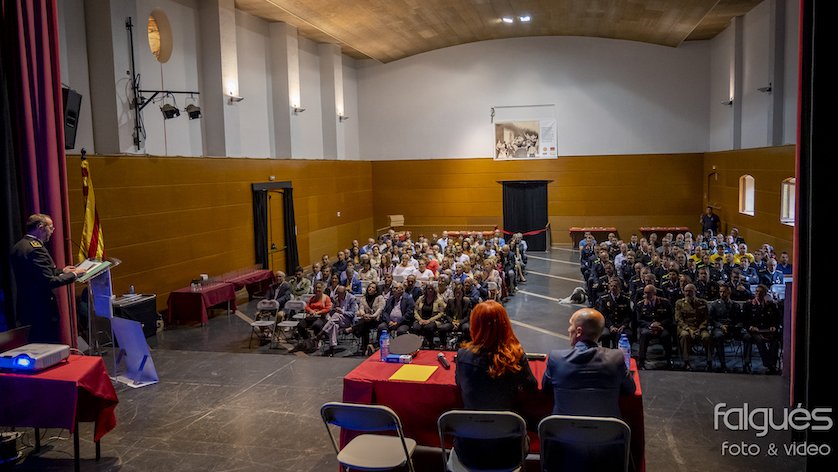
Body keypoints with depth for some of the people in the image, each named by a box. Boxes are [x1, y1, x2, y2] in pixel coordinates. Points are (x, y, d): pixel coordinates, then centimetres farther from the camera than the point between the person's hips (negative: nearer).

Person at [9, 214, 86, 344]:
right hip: (42, 311, -10)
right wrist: (73, 275, -11)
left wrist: (61, 271, 18)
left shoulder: (18, 247, 10)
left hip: (26, 308, 10)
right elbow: (48, 282, -23)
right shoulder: (36, 249, -20)